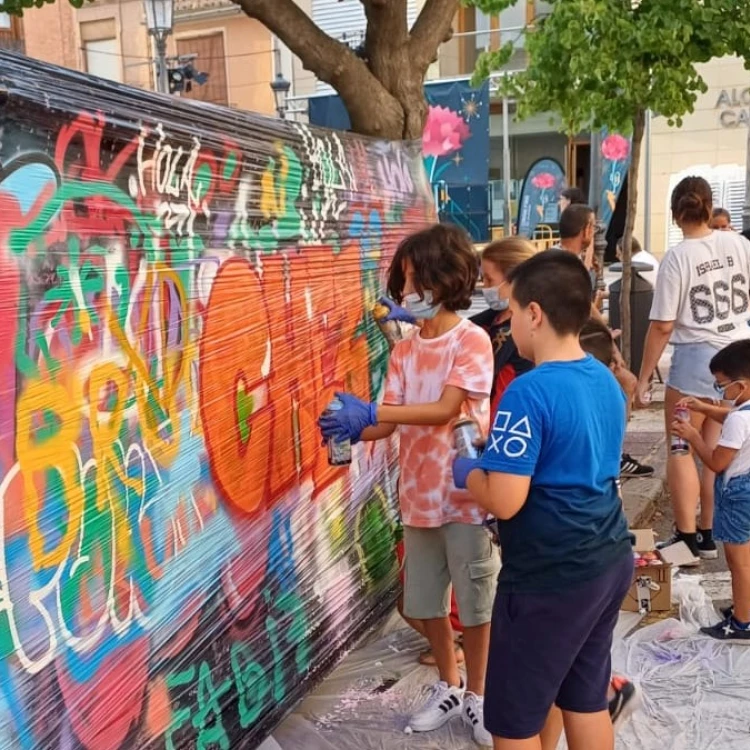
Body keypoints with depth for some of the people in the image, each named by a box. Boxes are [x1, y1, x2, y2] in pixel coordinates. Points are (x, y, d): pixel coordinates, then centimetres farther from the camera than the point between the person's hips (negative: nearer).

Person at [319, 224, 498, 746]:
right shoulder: (404, 351, 7)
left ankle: (477, 695, 29)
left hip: (464, 495, -6)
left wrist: (369, 413, -30)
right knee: (426, 603, 16)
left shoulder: (472, 341, -12)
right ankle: (449, 688, 37)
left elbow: (445, 410, -23)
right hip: (418, 494, 6)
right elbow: (391, 422, 2)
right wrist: (353, 432, -18)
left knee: (474, 602, 8)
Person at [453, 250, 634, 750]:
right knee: (587, 699, 22)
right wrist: (503, 455, 14)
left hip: (549, 578, -8)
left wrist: (466, 472, -6)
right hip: (609, 562, 9)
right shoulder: (606, 380, 4)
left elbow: (504, 501, -25)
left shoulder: (529, 393, -22)